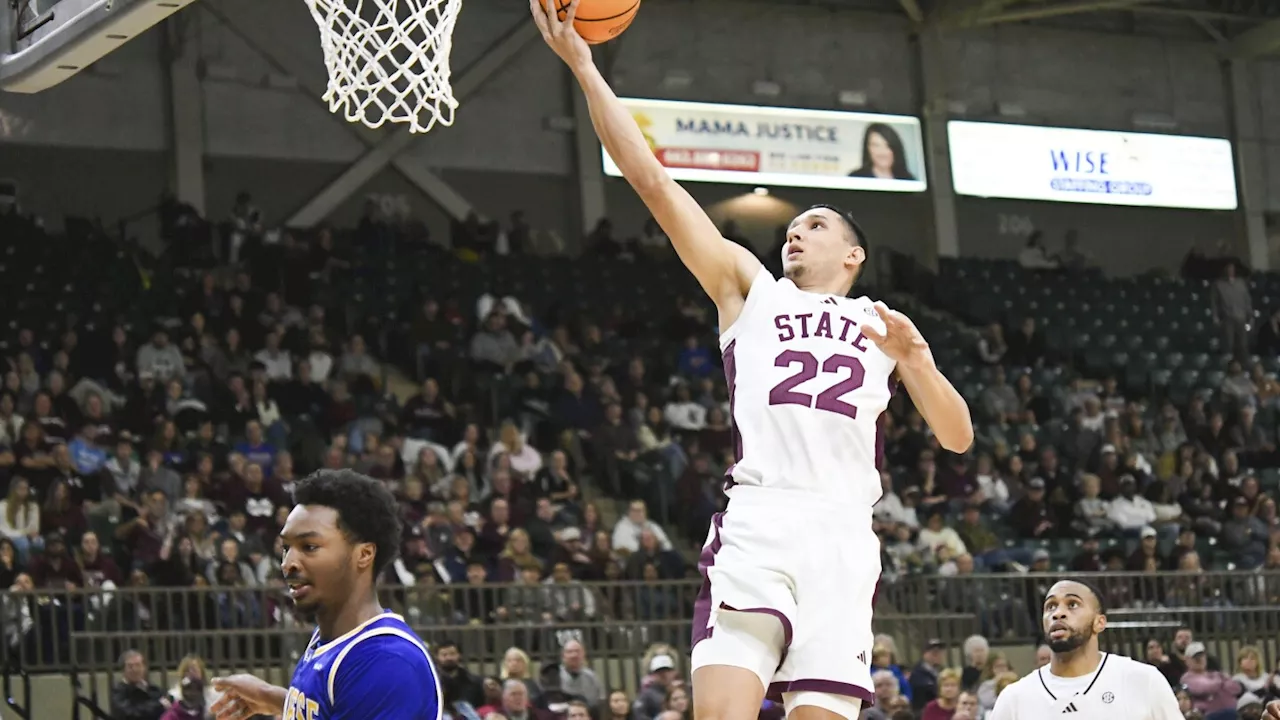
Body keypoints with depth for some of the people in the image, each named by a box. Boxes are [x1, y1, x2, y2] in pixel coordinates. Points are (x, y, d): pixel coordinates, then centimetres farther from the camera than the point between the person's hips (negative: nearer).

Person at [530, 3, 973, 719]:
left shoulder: (884, 324, 26)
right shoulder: (750, 288, 23)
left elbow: (958, 437, 16)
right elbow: (654, 182, 15)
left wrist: (916, 358, -2)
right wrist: (582, 66, 8)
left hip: (843, 535, 1)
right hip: (756, 523, -1)